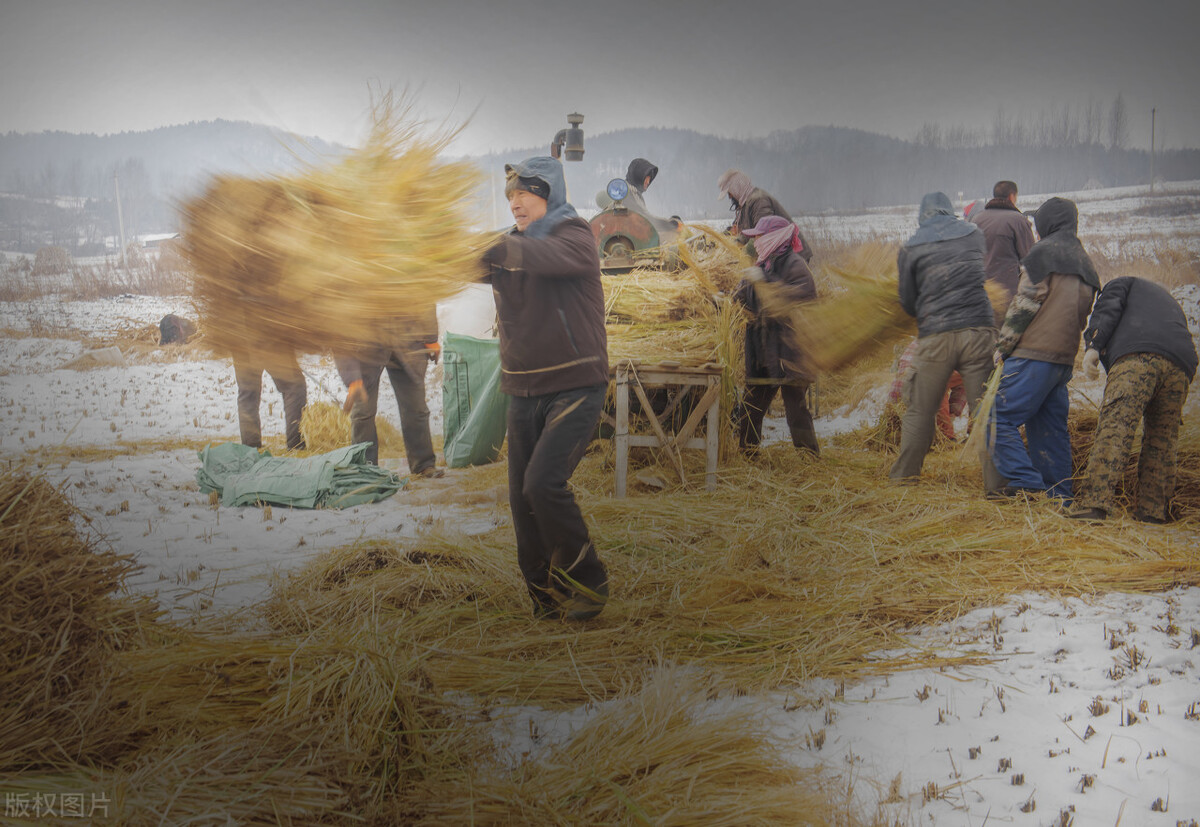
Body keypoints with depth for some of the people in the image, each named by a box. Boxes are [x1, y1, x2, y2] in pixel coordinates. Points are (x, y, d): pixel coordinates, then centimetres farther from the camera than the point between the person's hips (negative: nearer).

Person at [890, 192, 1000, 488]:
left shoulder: (911, 248, 4)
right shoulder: (975, 235, 10)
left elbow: (907, 302, 7)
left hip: (935, 338, -1)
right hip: (979, 331, 1)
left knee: (919, 410, 8)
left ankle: (903, 476, 14)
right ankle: (996, 482, 2)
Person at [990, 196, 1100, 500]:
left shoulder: (1044, 251, -3)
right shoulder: (1085, 263, 22)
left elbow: (1025, 303, -9)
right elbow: (1083, 316, 23)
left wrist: (1003, 345, -4)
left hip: (1034, 353, -8)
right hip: (1065, 359, 9)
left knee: (998, 418, -9)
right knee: (1051, 428, 12)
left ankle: (1026, 483, -17)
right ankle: (1058, 495, 11)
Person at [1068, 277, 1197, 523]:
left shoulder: (1123, 283, 31)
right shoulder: (1172, 303, 45)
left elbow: (1108, 307, 8)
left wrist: (1093, 346, -5)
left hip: (1137, 355, -6)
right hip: (1181, 366, 6)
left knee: (1114, 427, -19)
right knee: (1162, 440, 12)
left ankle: (1094, 505, -32)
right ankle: (1152, 514, 8)